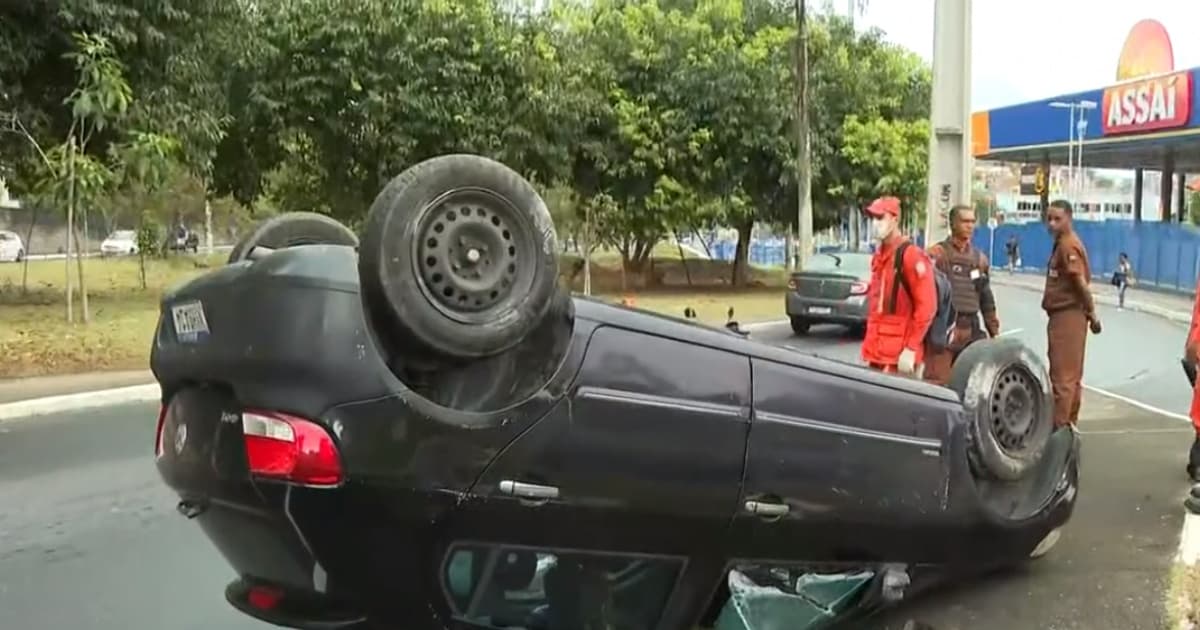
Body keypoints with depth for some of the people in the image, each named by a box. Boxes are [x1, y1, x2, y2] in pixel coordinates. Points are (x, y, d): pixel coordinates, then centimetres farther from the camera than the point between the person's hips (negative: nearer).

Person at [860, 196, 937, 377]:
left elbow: (926, 307, -16)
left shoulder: (911, 255, -11)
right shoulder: (878, 256, 15)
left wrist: (911, 348, -18)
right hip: (876, 353, 8)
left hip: (900, 356, -8)